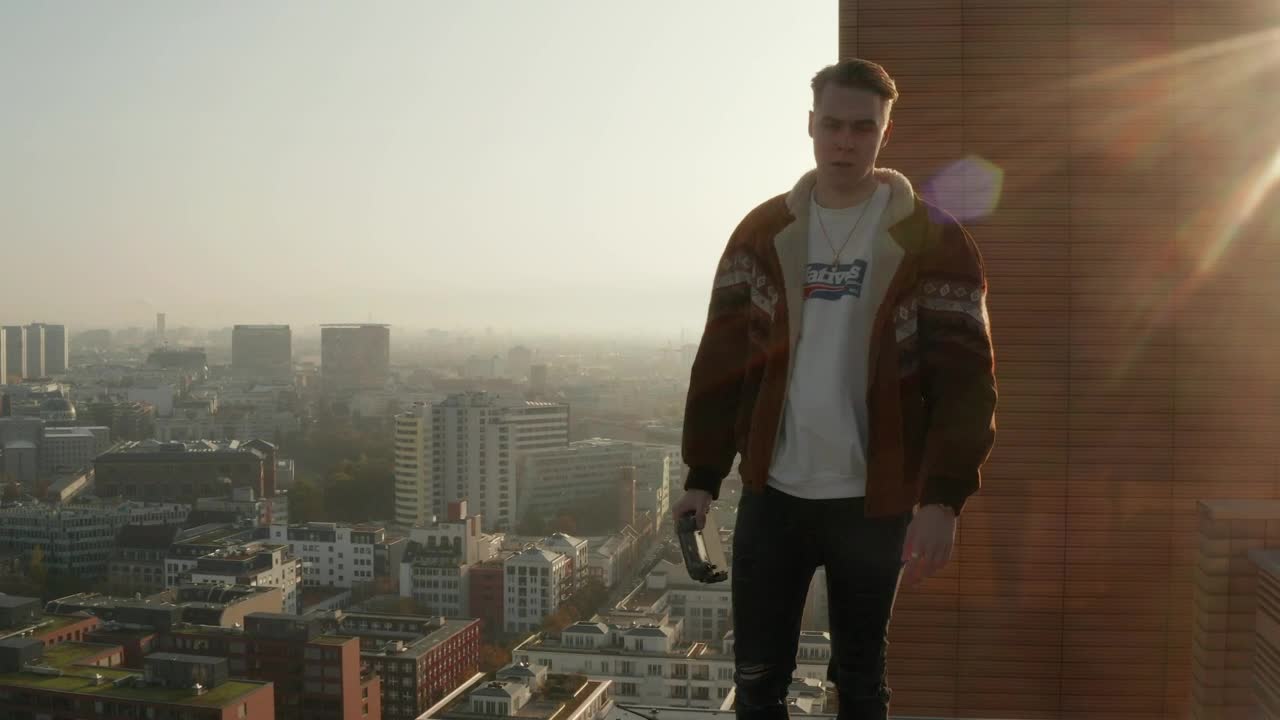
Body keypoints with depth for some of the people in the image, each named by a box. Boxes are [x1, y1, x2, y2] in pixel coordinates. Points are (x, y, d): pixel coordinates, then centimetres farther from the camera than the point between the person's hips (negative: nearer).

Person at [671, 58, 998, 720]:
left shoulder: (932, 241, -5)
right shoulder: (763, 233, 3)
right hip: (772, 495, 2)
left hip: (875, 502, -2)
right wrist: (703, 476, 0)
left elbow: (965, 379, -8)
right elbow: (721, 360, 4)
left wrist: (944, 496, -16)